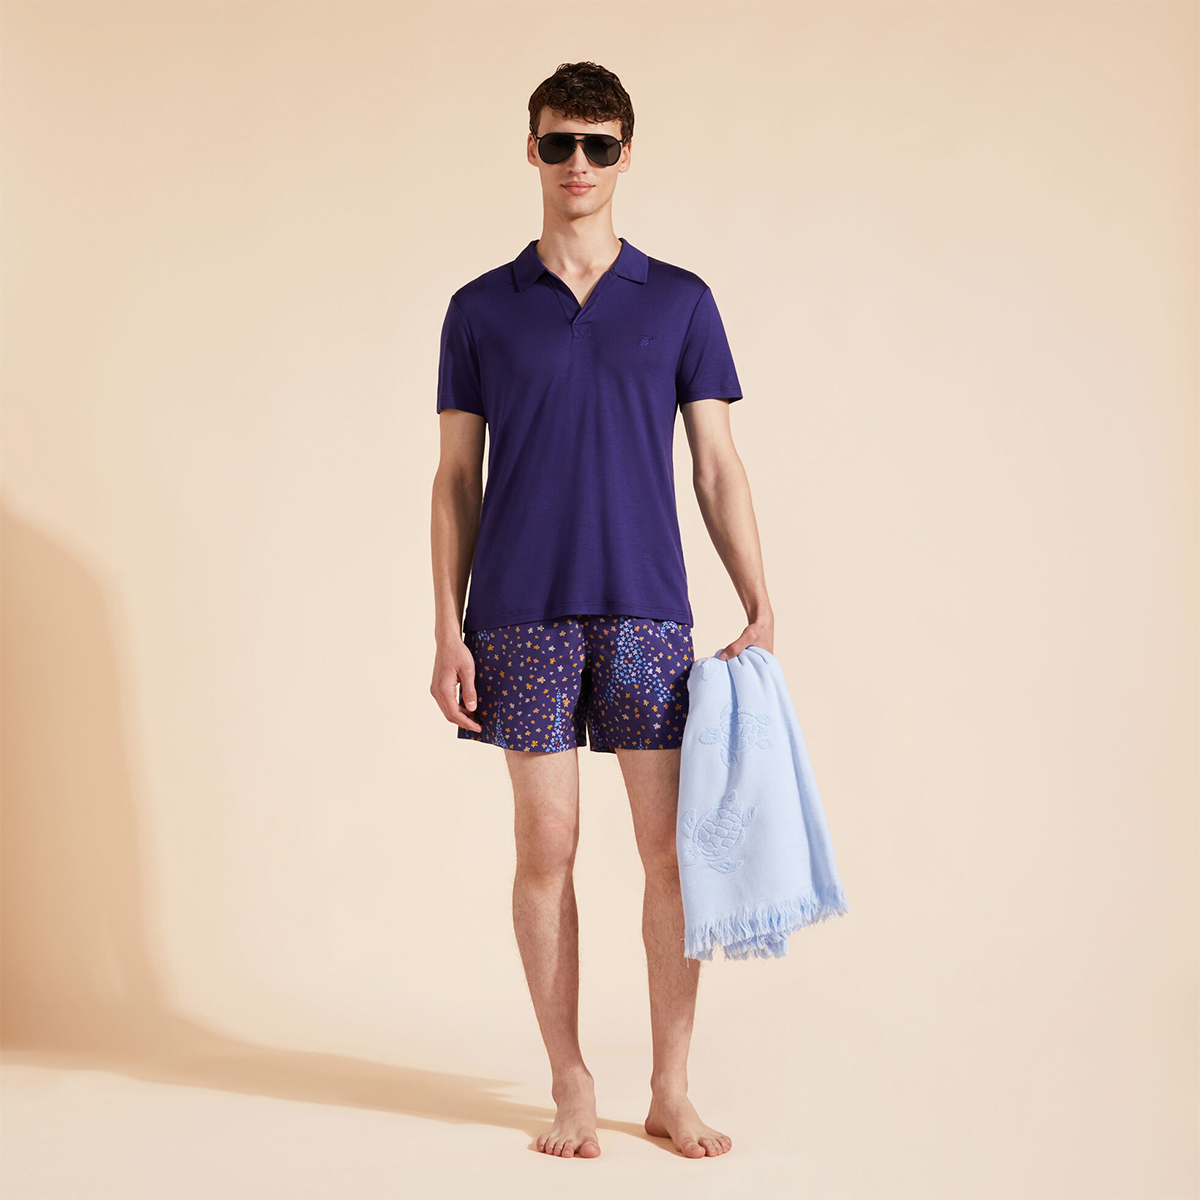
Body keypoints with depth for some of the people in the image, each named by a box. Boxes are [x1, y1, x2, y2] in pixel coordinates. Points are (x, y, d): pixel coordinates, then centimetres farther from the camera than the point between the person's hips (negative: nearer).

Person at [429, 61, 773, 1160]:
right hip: (522, 615, 0)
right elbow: (457, 479, 7)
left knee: (672, 851, 1)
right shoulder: (482, 309, 8)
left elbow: (718, 466, 7)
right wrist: (448, 632, 0)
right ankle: (571, 1088, 15)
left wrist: (761, 612, 0)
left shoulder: (680, 303, 9)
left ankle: (672, 1091, 14)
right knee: (547, 847, 2)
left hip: (648, 613, 1)